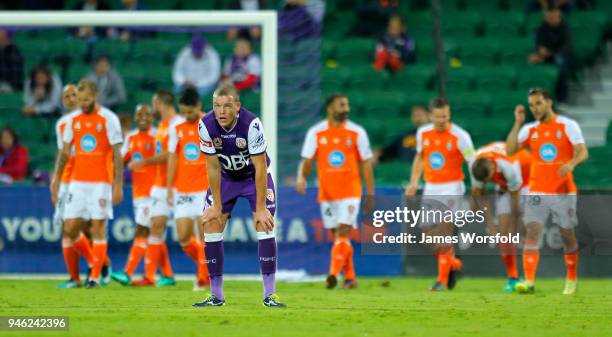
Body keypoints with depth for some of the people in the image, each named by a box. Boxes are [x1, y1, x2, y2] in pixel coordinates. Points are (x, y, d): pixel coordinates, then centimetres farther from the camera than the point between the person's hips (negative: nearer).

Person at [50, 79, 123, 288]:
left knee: (98, 228, -4)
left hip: (101, 183, -5)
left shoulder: (108, 119, -6)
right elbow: (65, 152, 15)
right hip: (77, 182, 5)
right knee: (70, 229, 0)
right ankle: (94, 262, 21)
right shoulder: (73, 119, 8)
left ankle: (95, 276, 1)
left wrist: (118, 185, -12)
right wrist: (56, 179, 10)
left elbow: (117, 155, -7)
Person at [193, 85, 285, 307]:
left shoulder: (251, 124, -32)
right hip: (225, 178, 3)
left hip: (255, 176, -3)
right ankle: (216, 295, 3)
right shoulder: (206, 125, -23)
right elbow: (213, 167, -14)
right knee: (211, 226, -6)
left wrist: (260, 208, -24)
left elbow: (260, 168, -26)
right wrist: (217, 206, -11)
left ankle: (270, 294, -11)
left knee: (265, 226, -16)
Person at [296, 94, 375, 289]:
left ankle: (333, 274, -22)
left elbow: (366, 164, 5)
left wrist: (371, 194, 3)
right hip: (326, 192, 2)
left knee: (343, 232, -16)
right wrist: (301, 178, -18)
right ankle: (350, 277, 18)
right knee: (338, 236, 8)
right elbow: (307, 160, 2)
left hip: (350, 192, -2)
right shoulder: (316, 133, 3)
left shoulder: (357, 132, 1)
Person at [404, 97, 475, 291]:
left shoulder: (460, 136, -12)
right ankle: (453, 263, 26)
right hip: (430, 189, 5)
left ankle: (443, 280, -6)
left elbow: (473, 164, -10)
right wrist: (414, 183, 12)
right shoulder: (423, 133, 4)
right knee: (427, 235, 3)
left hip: (452, 189, -5)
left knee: (444, 234, -12)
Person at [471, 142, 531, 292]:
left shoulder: (510, 167, -40)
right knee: (503, 232, -9)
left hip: (527, 182, -5)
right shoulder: (476, 167, -25)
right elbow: (479, 194, -7)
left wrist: (515, 231, -22)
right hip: (503, 186, 5)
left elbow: (515, 201, -29)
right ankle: (512, 278, -4)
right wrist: (490, 223, -9)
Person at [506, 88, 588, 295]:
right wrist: (518, 123, -8)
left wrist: (571, 164, -32)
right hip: (537, 191, 2)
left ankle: (572, 280, 26)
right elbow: (510, 150, -4)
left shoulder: (568, 126, -2)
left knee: (567, 235, 7)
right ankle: (529, 281, -21)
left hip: (563, 192, -2)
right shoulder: (529, 129, 7)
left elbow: (583, 152, -11)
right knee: (532, 232, -13)